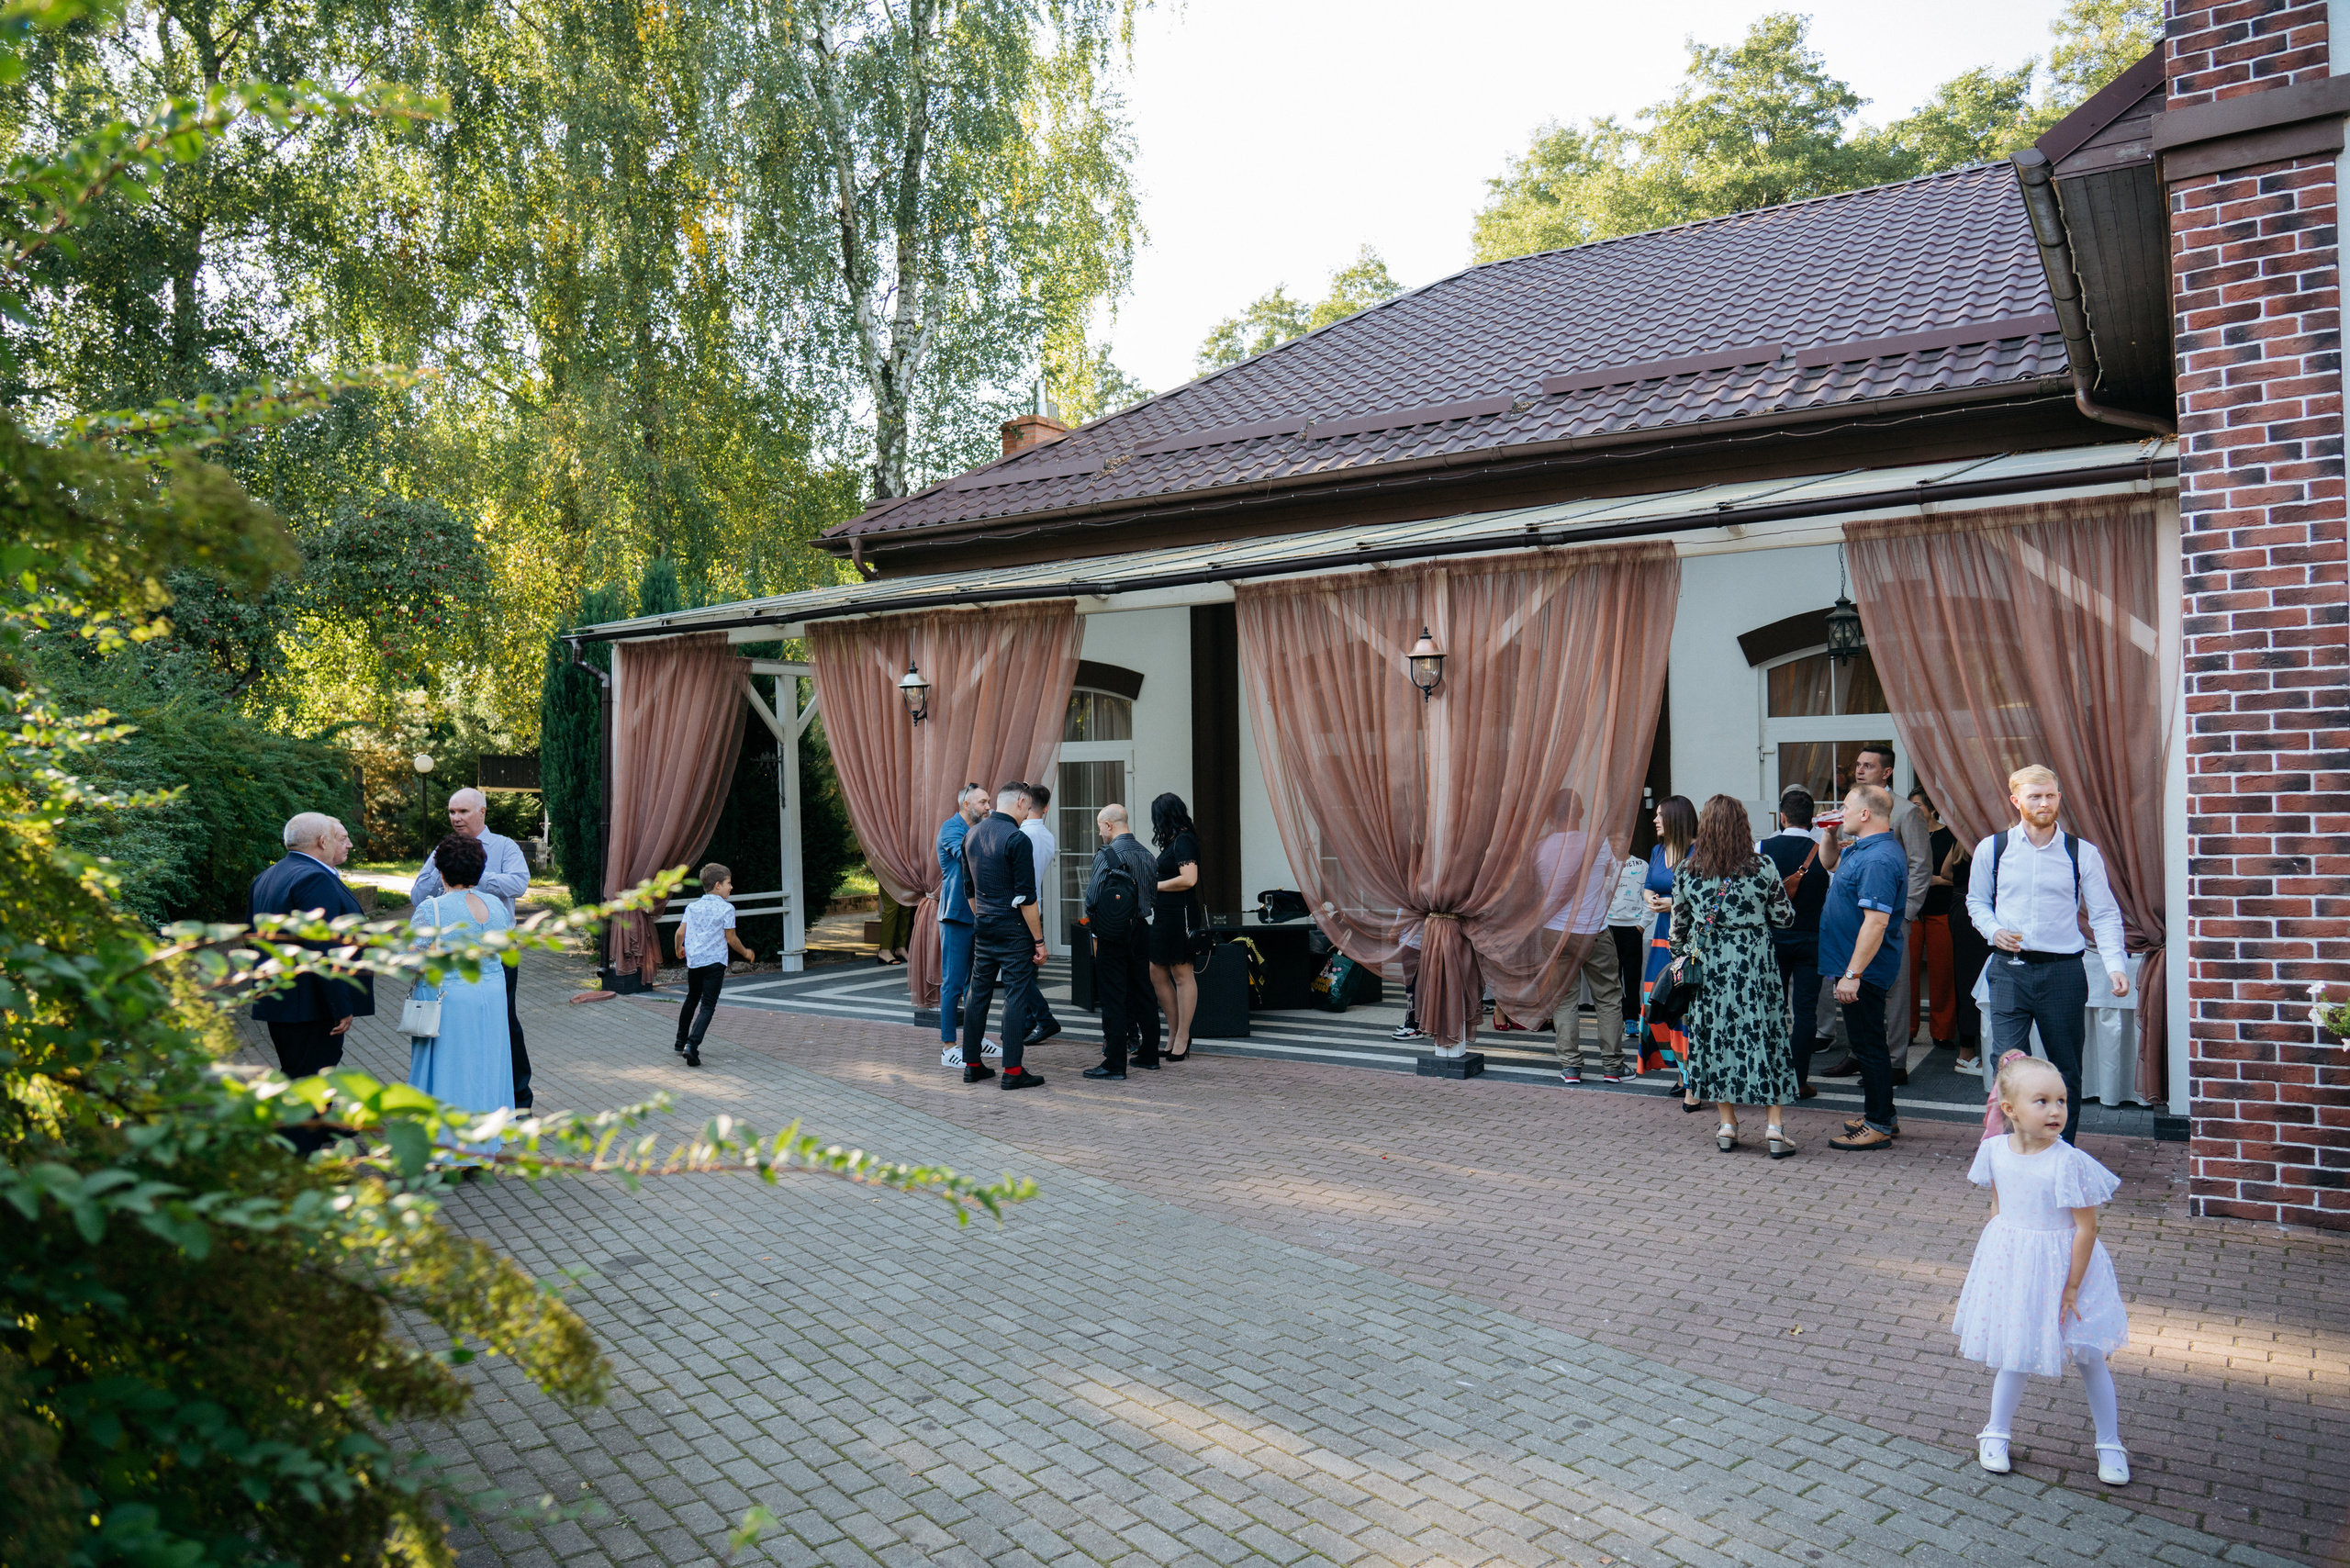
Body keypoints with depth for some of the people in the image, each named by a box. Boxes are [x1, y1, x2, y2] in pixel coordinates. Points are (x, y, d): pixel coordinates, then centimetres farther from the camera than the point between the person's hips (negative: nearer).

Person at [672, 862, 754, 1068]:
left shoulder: (692, 906, 7)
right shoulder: (726, 908, -7)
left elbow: (680, 932, 3)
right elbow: (731, 938, -5)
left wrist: (679, 950, 22)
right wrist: (745, 953, 12)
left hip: (693, 960, 5)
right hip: (714, 962, -5)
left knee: (692, 999, 25)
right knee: (708, 1006, -5)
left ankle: (681, 1042, 34)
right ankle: (692, 1045, -22)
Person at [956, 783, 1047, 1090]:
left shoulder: (971, 834, 9)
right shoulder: (1017, 839, -14)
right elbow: (1026, 898, -16)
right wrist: (1039, 940, -11)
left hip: (983, 927, 7)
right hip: (1013, 930, -7)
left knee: (978, 992, 12)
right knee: (1016, 995, -4)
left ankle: (972, 1064, 17)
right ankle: (1012, 1070, -3)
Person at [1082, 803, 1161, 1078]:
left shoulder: (1106, 855, -14)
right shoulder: (1146, 855, 7)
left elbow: (1092, 898, -15)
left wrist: (1092, 924, 3)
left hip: (1113, 934, -7)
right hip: (1141, 931, 7)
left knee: (1113, 998, -3)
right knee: (1143, 994, 14)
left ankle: (1115, 1064, -2)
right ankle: (1149, 1055, 21)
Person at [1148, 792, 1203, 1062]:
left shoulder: (1183, 841, -12)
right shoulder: (1174, 841, 16)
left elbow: (1189, 879, -22)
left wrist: (1155, 885, -12)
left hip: (1180, 915, -10)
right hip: (1164, 916, 10)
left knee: (1181, 974, -3)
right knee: (1157, 974, 11)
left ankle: (1182, 1041, 3)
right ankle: (1174, 1036, 18)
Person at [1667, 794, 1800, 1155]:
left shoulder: (1687, 871, -2)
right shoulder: (1763, 867, -8)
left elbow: (1678, 924, 6)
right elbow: (1785, 918, 0)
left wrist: (1680, 959, 20)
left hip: (1706, 963, 1)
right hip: (1753, 963, -1)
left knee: (1714, 1037, 9)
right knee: (1765, 1035, 6)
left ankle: (1727, 1125, 14)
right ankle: (1775, 1126, 4)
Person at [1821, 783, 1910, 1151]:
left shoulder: (1878, 859, -24)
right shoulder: (1860, 849, 10)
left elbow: (1876, 921, -29)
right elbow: (1828, 866, 33)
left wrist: (1853, 974, -29)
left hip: (1863, 969, -11)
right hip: (1860, 967, 11)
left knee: (1867, 1044, -2)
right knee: (1866, 1041, 18)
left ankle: (1878, 1126, 7)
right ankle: (1882, 1116, 29)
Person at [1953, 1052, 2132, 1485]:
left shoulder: (2068, 1162, -22)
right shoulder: (1994, 1151, -7)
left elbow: (2086, 1227, -18)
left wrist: (2072, 1287, -15)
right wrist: (1998, 1254, 9)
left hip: (2062, 1266, -3)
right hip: (2011, 1268, 4)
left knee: (2091, 1358, 11)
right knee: (2015, 1356, 16)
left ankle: (2110, 1445, 29)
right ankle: (1996, 1433, 33)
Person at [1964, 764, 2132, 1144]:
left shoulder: (2082, 853, 1)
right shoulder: (1992, 849, 3)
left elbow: (2105, 914, 0)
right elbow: (1976, 901, 15)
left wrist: (2115, 965, -14)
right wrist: (1994, 930, -6)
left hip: (2063, 972, 1)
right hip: (2010, 970, 0)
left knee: (2067, 1071, 9)